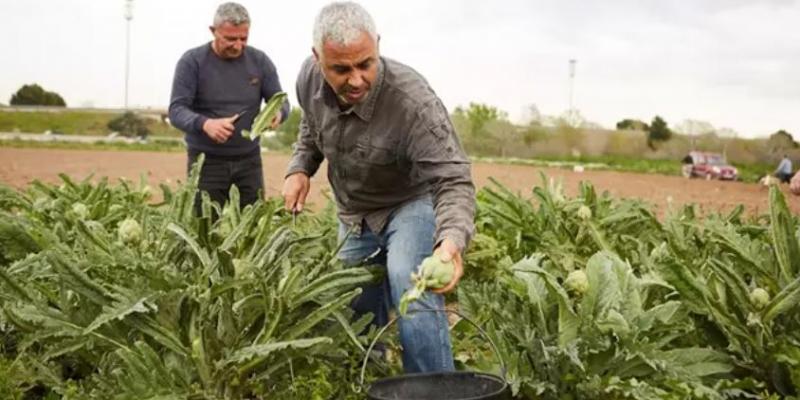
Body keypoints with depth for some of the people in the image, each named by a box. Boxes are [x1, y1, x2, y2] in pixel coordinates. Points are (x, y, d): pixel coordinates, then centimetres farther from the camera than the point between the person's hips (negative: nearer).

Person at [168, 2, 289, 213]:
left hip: (249, 159, 2)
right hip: (206, 160, -2)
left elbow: (281, 101, 6)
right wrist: (205, 124, -32)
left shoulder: (260, 60, 2)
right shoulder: (192, 61, -6)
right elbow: (176, 110, -11)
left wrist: (277, 114, -20)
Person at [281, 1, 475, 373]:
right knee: (356, 317, 14)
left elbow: (453, 179, -36)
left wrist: (452, 239, -54)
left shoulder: (414, 101, -35)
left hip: (412, 202, -5)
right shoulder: (310, 79, -15)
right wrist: (299, 168, -7)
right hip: (354, 216, 6)